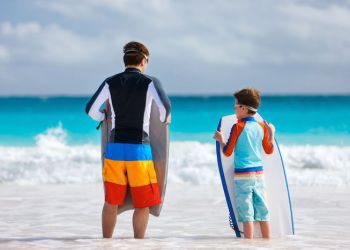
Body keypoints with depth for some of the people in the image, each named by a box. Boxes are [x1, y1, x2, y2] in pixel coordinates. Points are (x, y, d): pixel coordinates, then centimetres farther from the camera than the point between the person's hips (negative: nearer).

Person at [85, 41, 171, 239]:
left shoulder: (111, 83, 8)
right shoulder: (150, 82, -1)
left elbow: (91, 109, 7)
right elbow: (165, 105, -17)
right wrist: (165, 118, 5)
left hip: (114, 148, 4)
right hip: (139, 149, -4)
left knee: (111, 202, 13)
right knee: (143, 204, 4)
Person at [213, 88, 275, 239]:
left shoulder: (238, 127, -10)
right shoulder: (261, 127, 4)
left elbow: (227, 152, -7)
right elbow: (269, 150, 14)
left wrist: (220, 139, 10)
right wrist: (271, 133, 26)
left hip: (242, 175, -5)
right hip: (259, 174, 5)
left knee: (246, 214, -4)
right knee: (262, 212, 10)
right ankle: (267, 241, 13)